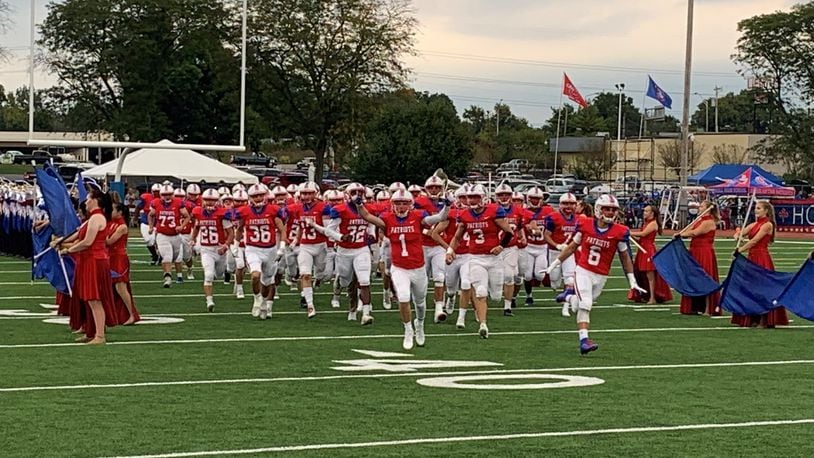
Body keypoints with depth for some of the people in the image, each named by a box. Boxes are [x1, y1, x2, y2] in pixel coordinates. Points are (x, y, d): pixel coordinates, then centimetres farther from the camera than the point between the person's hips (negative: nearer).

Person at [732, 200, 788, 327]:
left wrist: (740, 250, -17)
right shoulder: (754, 224, 14)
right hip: (751, 257, 8)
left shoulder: (767, 225, -9)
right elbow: (739, 234, 11)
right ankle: (752, 319, 15)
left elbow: (754, 241, -17)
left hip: (762, 259, -8)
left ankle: (767, 320, -2)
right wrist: (738, 235, -13)